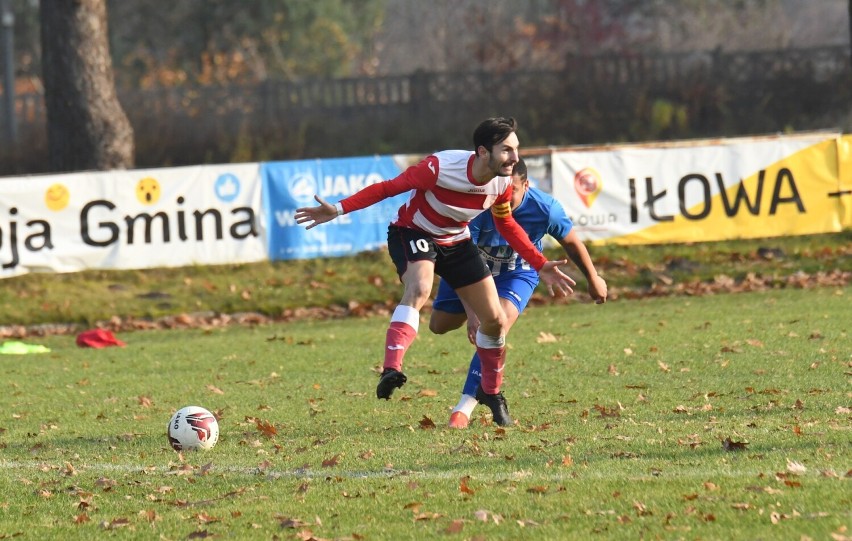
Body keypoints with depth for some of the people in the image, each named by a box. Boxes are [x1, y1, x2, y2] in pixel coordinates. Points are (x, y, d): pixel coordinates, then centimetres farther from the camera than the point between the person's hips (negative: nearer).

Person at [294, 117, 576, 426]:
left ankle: (491, 392, 26)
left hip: (456, 242, 6)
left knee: (495, 320, 1)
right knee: (420, 289, -37)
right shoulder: (441, 167, -33)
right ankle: (391, 371, -50)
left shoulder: (502, 183, -14)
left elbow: (507, 226, 6)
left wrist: (540, 265, 2)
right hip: (413, 234, -6)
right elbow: (389, 188, -25)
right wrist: (338, 209, -32)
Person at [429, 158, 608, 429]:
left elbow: (571, 242, -7)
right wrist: (472, 312, -46)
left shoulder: (545, 209, -28)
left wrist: (593, 279, 9)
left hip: (517, 273, -2)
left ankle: (465, 407, -25)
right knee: (438, 325, 12)